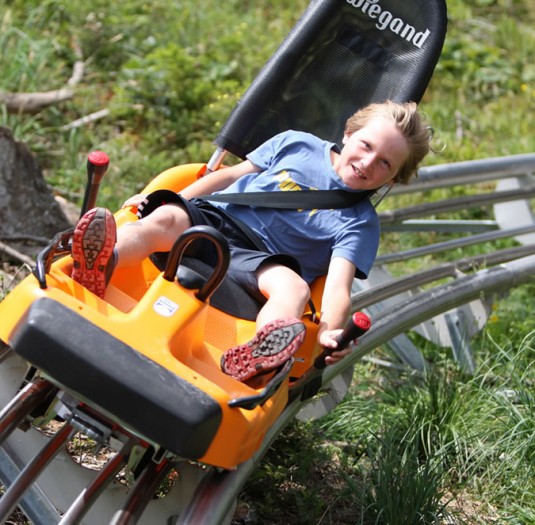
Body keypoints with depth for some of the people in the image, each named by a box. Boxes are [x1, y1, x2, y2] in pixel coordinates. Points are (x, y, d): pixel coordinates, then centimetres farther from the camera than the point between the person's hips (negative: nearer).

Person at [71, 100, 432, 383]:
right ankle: (99, 266, -58)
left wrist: (330, 331, -32)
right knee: (165, 217, -29)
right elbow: (233, 175, 20)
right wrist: (174, 200, 9)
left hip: (259, 261, -2)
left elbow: (338, 287, -10)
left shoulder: (360, 223, 4)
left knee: (295, 287, -34)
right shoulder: (297, 144, 14)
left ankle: (255, 355, -66)